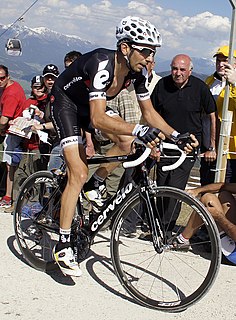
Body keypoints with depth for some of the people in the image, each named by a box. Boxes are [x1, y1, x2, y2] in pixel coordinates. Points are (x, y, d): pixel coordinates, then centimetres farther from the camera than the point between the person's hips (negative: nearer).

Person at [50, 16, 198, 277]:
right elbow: (98, 119, -43)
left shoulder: (137, 72, -14)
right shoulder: (102, 64, -36)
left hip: (89, 106, 8)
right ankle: (62, 246, -9)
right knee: (79, 174, -17)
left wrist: (176, 135, -18)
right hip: (65, 102, -7)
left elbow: (149, 112, -5)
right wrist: (139, 130, -54)